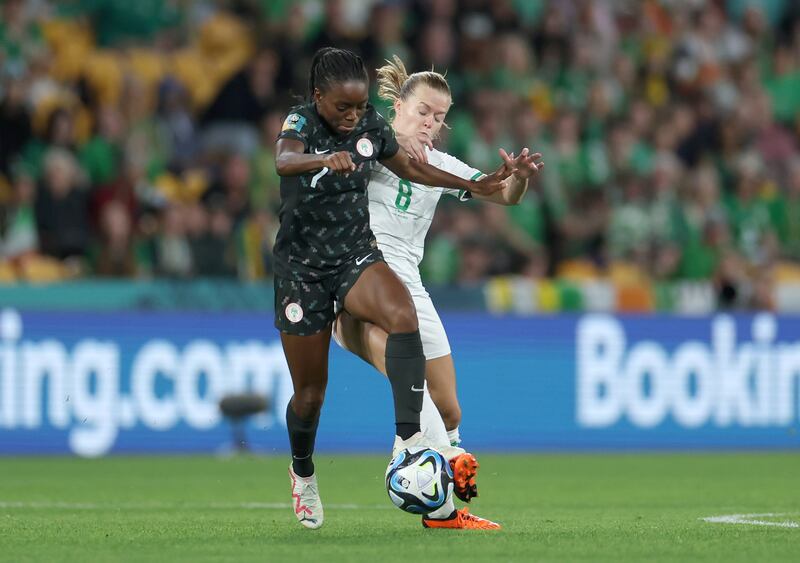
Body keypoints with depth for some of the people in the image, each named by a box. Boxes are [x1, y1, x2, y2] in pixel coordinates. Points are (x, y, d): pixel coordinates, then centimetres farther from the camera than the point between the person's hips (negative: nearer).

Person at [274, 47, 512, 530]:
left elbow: (409, 167, 17)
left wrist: (473, 186, 15)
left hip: (356, 254, 3)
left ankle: (408, 437, -31)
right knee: (310, 391, 4)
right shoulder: (301, 123, -17)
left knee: (403, 315, -31)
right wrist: (325, 159, -61)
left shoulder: (372, 125, -3)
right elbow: (284, 160, -40)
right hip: (302, 267, -3)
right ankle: (303, 474, 34)